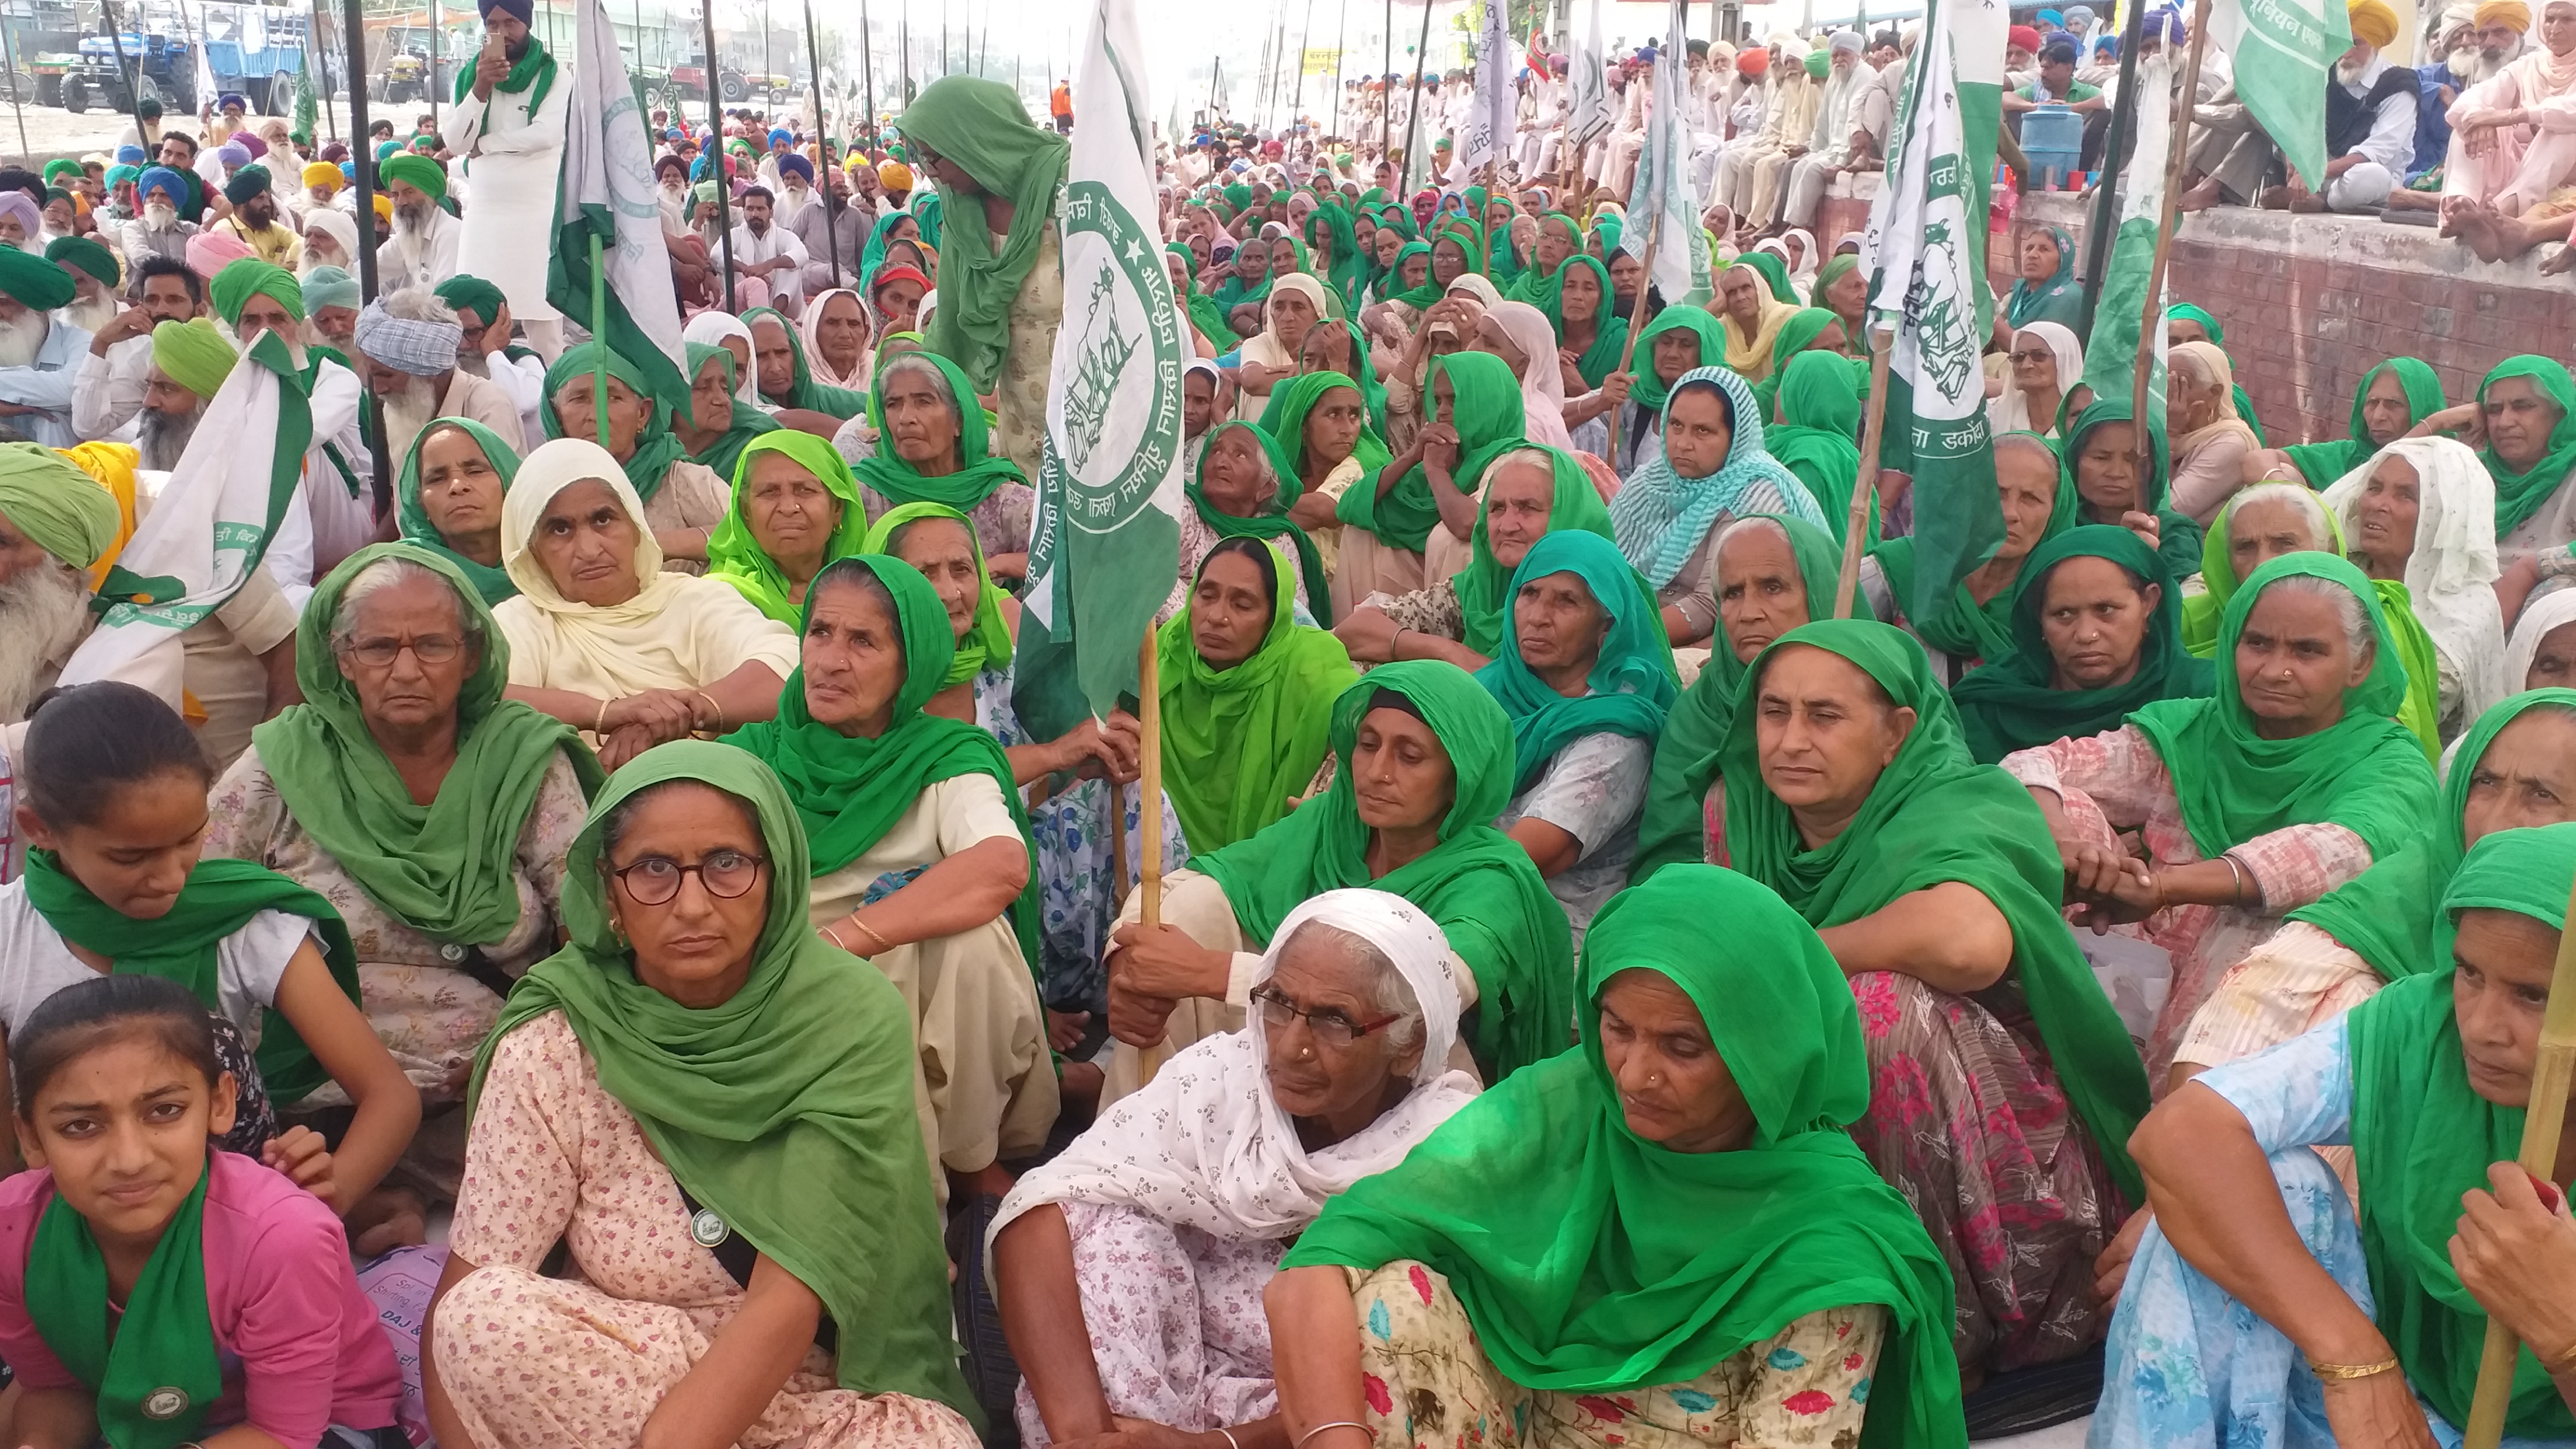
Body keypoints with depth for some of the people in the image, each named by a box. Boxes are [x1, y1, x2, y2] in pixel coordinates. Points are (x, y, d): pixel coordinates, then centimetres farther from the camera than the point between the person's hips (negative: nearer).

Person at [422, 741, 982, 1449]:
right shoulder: (556, 1045, -14)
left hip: (830, 1388, -2)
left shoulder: (853, 1020, -16)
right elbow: (460, 1314, -13)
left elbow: (789, 1304, -22)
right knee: (486, 1319, -27)